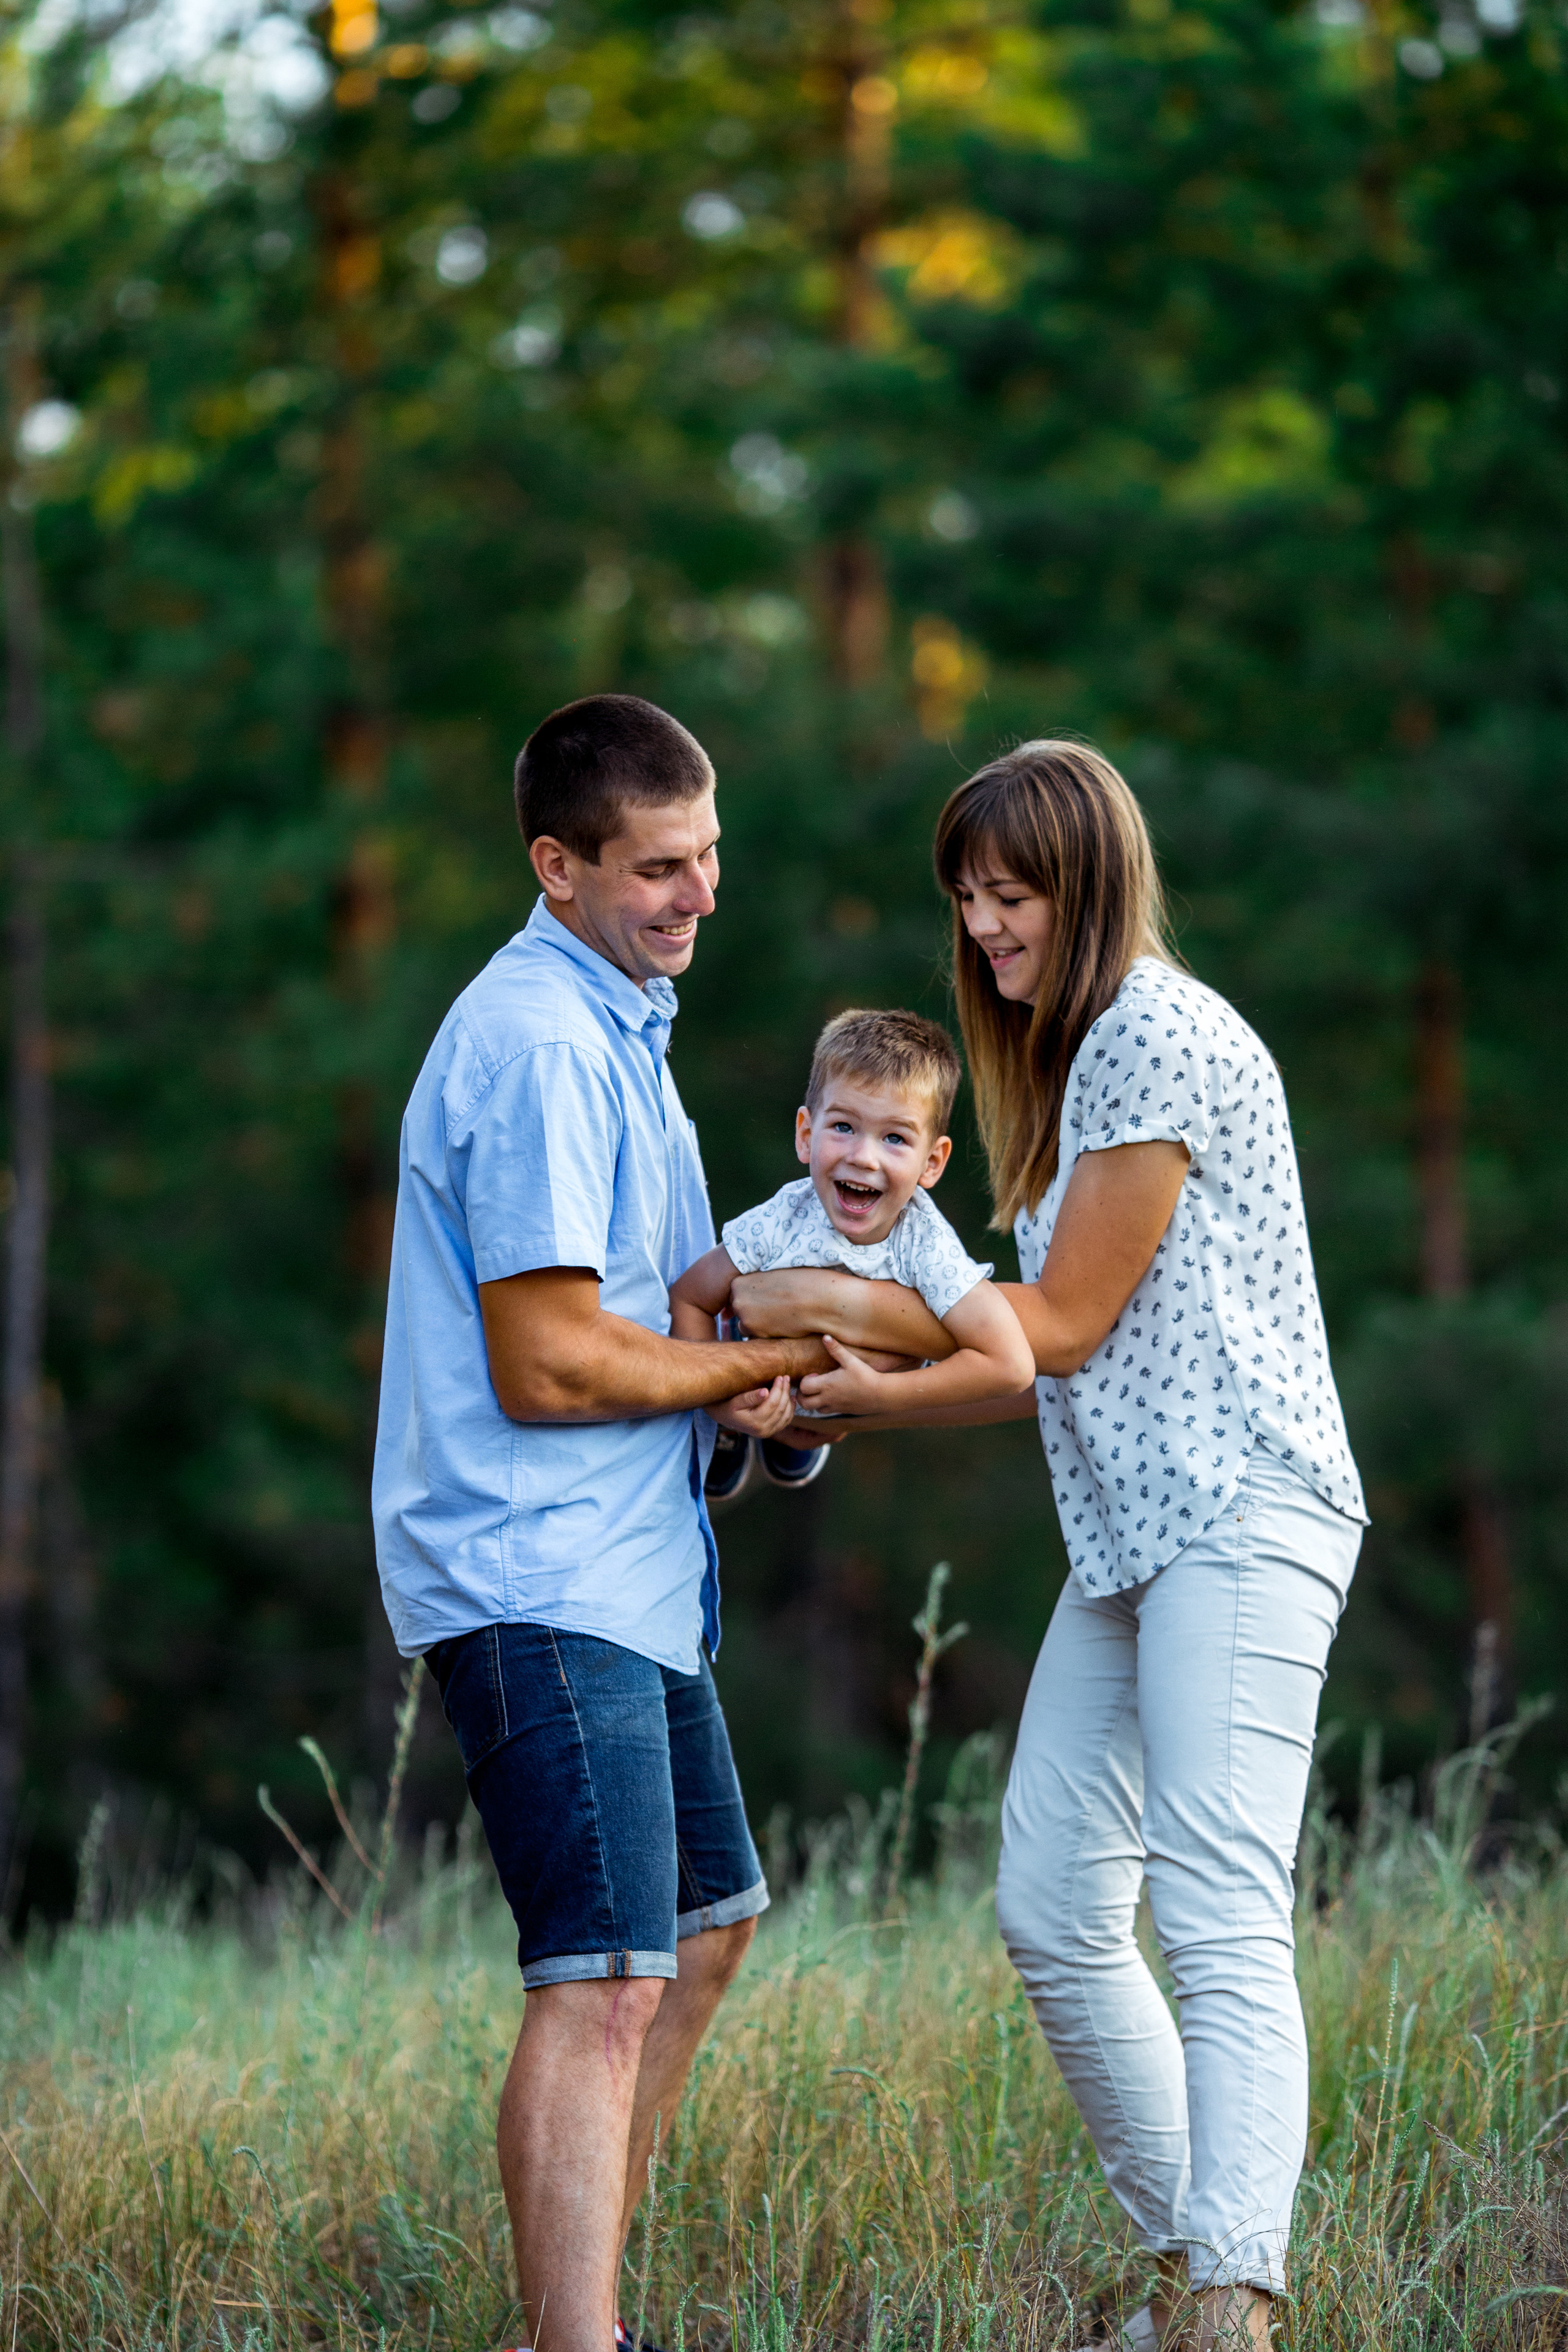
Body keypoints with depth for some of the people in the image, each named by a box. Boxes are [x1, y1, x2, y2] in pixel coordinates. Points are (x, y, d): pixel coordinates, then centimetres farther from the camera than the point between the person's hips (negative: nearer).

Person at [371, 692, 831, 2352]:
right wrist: (766, 1363, -7)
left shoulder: (616, 1028, 16)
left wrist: (733, 1365, 4)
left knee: (708, 1919, 20)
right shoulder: (540, 1045, -17)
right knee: (606, 1984, -17)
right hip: (541, 1579, -11)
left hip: (627, 1573, 11)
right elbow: (548, 1364, -21)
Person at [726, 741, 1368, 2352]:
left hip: (1240, 1516, -10)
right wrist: (861, 1398, 10)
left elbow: (1064, 1323, -9)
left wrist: (826, 1302, -1)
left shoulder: (1162, 1038, -10)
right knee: (1052, 1913, 6)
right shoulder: (1078, 1055, 21)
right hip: (1132, 1537, 10)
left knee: (1217, 1920, -19)